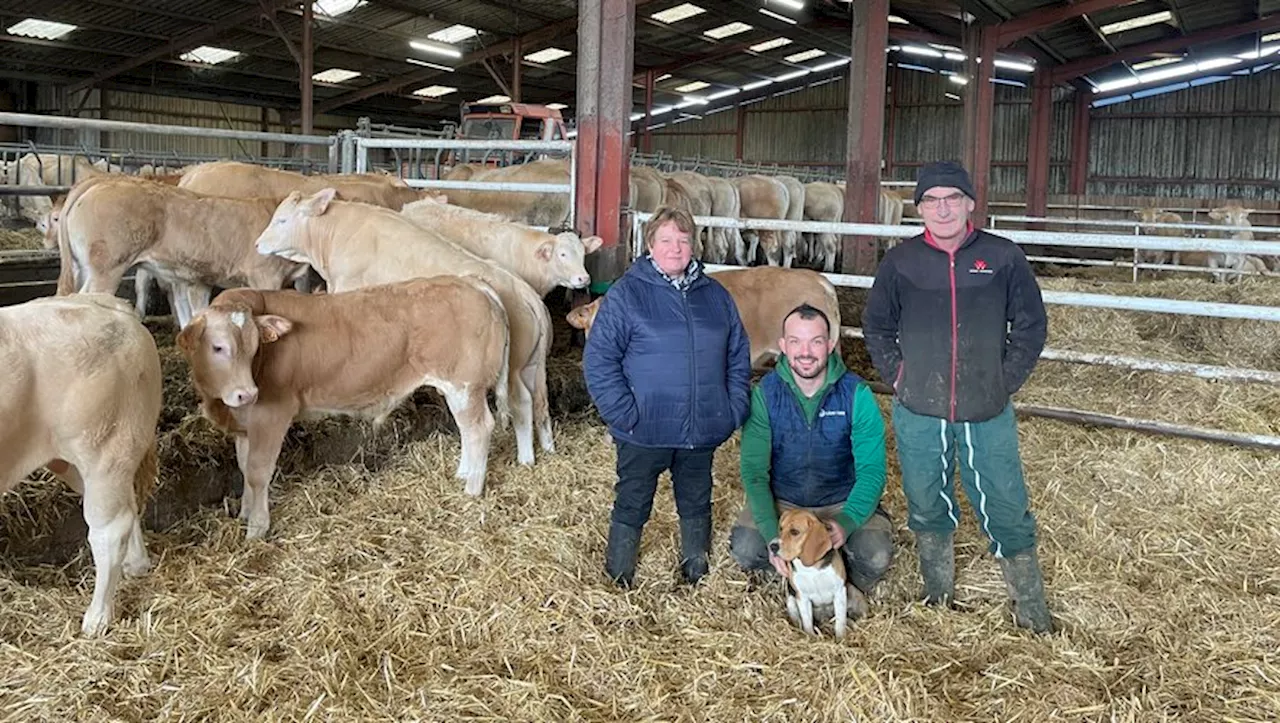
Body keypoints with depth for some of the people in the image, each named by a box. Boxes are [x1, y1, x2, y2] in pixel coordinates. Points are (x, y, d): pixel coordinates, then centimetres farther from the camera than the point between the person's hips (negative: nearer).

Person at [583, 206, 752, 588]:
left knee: (696, 500, 20)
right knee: (632, 503, 10)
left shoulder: (715, 295, 7)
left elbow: (739, 356, 13)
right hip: (644, 430, -4)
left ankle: (695, 570, 41)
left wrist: (735, 409, 2)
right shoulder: (626, 294, -8)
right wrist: (624, 414, -18)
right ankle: (618, 578, 29)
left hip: (703, 430, 4)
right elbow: (598, 360, -11)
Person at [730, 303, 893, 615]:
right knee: (745, 549, -26)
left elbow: (871, 470, -15)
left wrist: (847, 523, -33)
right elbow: (754, 470, -15)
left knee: (876, 557, -28)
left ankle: (849, 585, 8)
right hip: (781, 501, 1)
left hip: (844, 503, -1)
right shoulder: (764, 394, -12)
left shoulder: (856, 394, -14)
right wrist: (773, 536, -28)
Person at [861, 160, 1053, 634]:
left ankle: (1031, 609, 23)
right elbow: (876, 326, 10)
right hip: (918, 417, 1)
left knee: (1008, 512, 6)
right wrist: (897, 377, 1)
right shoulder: (901, 261, -2)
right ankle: (939, 601, 33)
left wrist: (1007, 380, -2)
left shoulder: (1002, 257, -4)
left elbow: (1032, 324, 4)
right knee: (928, 510, 14)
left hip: (988, 417, -1)